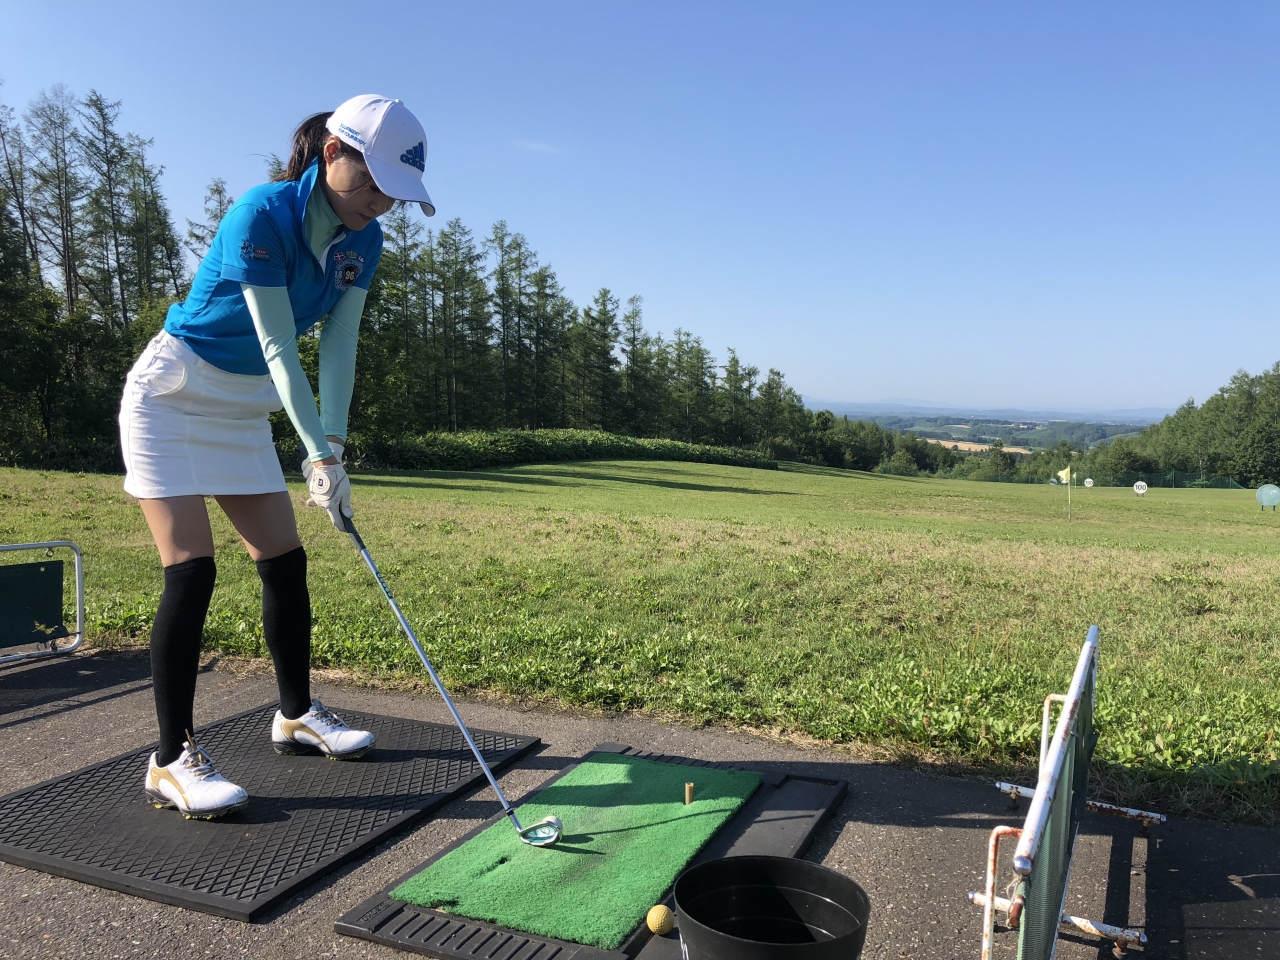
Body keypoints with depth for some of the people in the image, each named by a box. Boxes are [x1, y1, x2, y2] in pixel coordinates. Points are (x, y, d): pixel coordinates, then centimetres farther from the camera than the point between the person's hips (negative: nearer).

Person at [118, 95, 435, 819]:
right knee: (192, 569, -13)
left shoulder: (362, 241, -3)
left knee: (285, 561, 6)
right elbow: (278, 346, -27)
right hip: (172, 394, -7)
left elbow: (339, 345, -8)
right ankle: (172, 760, -4)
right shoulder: (263, 215, -24)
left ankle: (297, 715, 22)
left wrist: (333, 444, -19)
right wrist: (319, 454, -30)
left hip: (244, 407, 7)